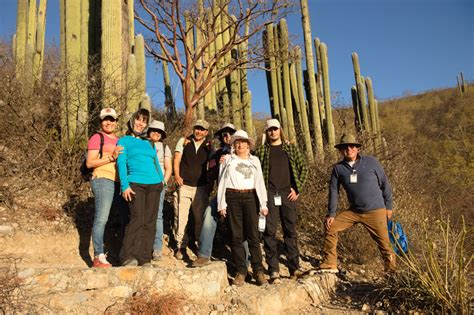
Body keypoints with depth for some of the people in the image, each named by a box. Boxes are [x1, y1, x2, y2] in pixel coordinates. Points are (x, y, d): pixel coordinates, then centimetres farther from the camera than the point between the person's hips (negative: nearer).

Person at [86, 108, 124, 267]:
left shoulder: (119, 140, 22)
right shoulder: (97, 138, 2)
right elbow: (89, 163, -6)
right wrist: (111, 158, -16)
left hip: (120, 182, 7)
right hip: (103, 180, -7)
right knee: (101, 218, -11)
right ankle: (98, 257, -8)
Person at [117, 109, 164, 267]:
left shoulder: (149, 143, 23)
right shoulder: (124, 141, 10)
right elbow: (121, 163, -1)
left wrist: (161, 179, 10)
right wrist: (125, 185, -12)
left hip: (154, 185, 5)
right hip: (135, 184, -5)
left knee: (150, 222, 2)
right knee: (137, 220, -17)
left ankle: (145, 259, 7)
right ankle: (128, 257, -10)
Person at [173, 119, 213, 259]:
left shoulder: (209, 146, 8)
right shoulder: (183, 141, 6)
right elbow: (176, 160, 3)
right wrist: (177, 176, -10)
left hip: (201, 187, 1)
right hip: (183, 185, -1)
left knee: (201, 218, 5)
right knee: (181, 217, -1)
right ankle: (181, 247, 11)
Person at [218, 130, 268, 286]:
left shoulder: (254, 160, 14)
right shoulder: (228, 159, 11)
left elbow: (260, 182, 11)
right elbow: (222, 181, 8)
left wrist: (263, 204, 3)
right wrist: (221, 204, 0)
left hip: (250, 197, 1)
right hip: (232, 198, 0)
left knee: (253, 235, -3)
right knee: (236, 236, 1)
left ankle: (258, 270, 5)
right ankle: (240, 271, 8)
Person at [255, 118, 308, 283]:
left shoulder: (291, 148, 10)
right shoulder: (261, 151, 8)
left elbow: (303, 168, 10)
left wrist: (297, 189, 2)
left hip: (288, 195, 1)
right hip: (269, 195, -1)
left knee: (290, 231, 7)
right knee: (269, 232, -1)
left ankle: (294, 268, 17)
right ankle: (273, 271, 6)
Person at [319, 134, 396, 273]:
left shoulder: (371, 162, -8)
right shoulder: (338, 168, -2)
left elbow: (384, 183, 1)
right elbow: (333, 191, 2)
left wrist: (388, 206, 5)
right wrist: (331, 214, -1)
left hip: (375, 211, -3)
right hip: (353, 211, 3)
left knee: (384, 242, 1)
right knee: (330, 227, -3)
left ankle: (391, 270, 24)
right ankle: (329, 265, 10)